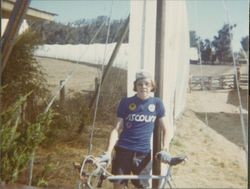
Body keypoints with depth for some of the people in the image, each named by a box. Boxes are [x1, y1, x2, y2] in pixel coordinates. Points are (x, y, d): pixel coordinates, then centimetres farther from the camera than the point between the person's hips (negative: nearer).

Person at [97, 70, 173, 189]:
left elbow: (166, 129, 7)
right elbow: (117, 129, -4)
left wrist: (165, 148, -9)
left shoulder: (157, 103, 2)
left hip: (144, 153, 1)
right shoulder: (126, 102, -2)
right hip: (123, 151, -1)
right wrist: (108, 152, -15)